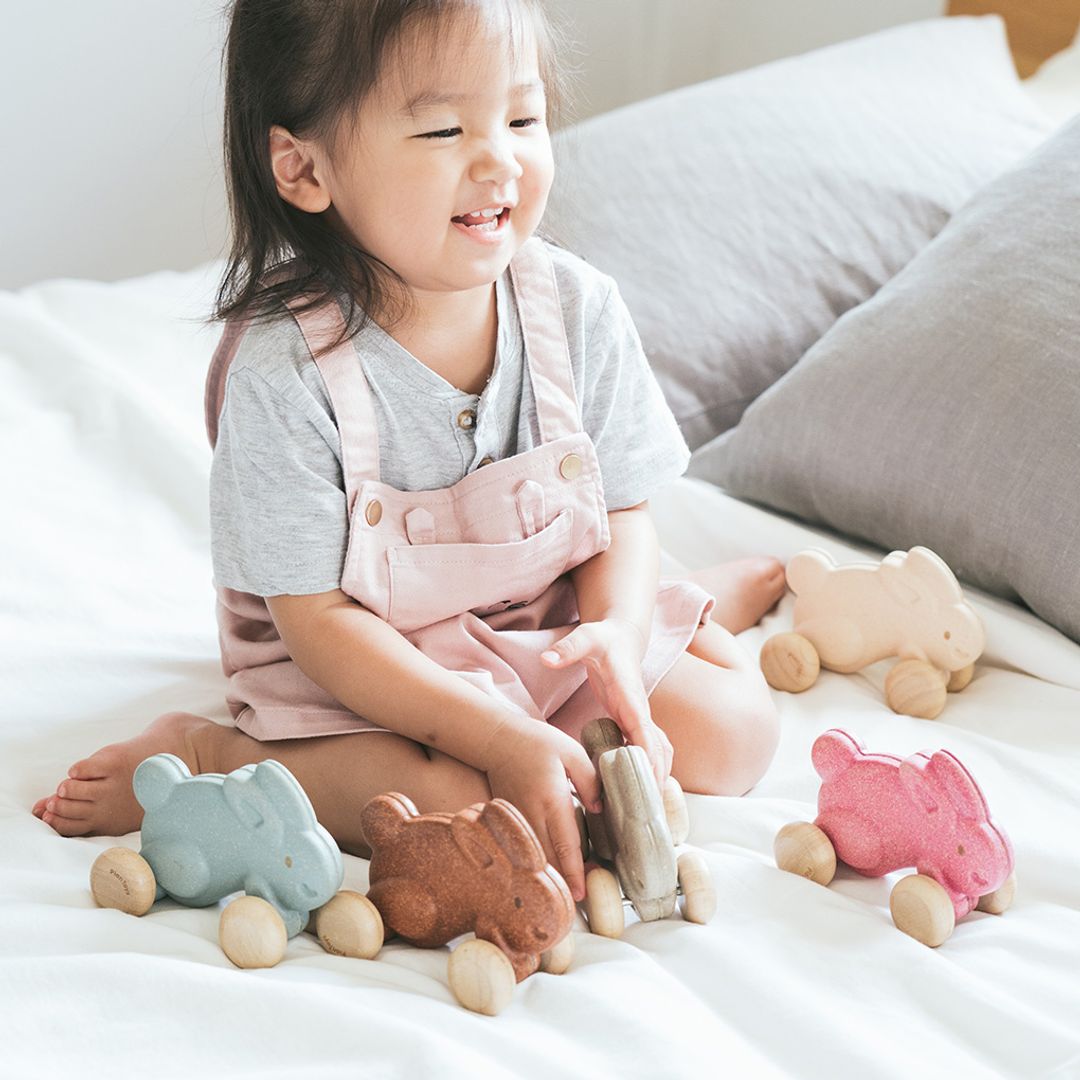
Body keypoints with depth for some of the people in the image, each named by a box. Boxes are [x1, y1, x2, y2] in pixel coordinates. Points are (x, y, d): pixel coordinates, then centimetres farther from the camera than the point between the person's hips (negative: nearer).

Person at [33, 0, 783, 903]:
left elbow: (622, 515, -2)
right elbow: (320, 623, -22)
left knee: (731, 733, -9)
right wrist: (503, 739, -30)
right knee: (453, 803, -31)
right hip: (362, 675, -4)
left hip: (553, 625, 5)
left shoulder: (578, 308, -12)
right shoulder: (283, 371, -25)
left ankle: (722, 599, 22)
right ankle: (206, 758, -9)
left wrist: (618, 632, -25)